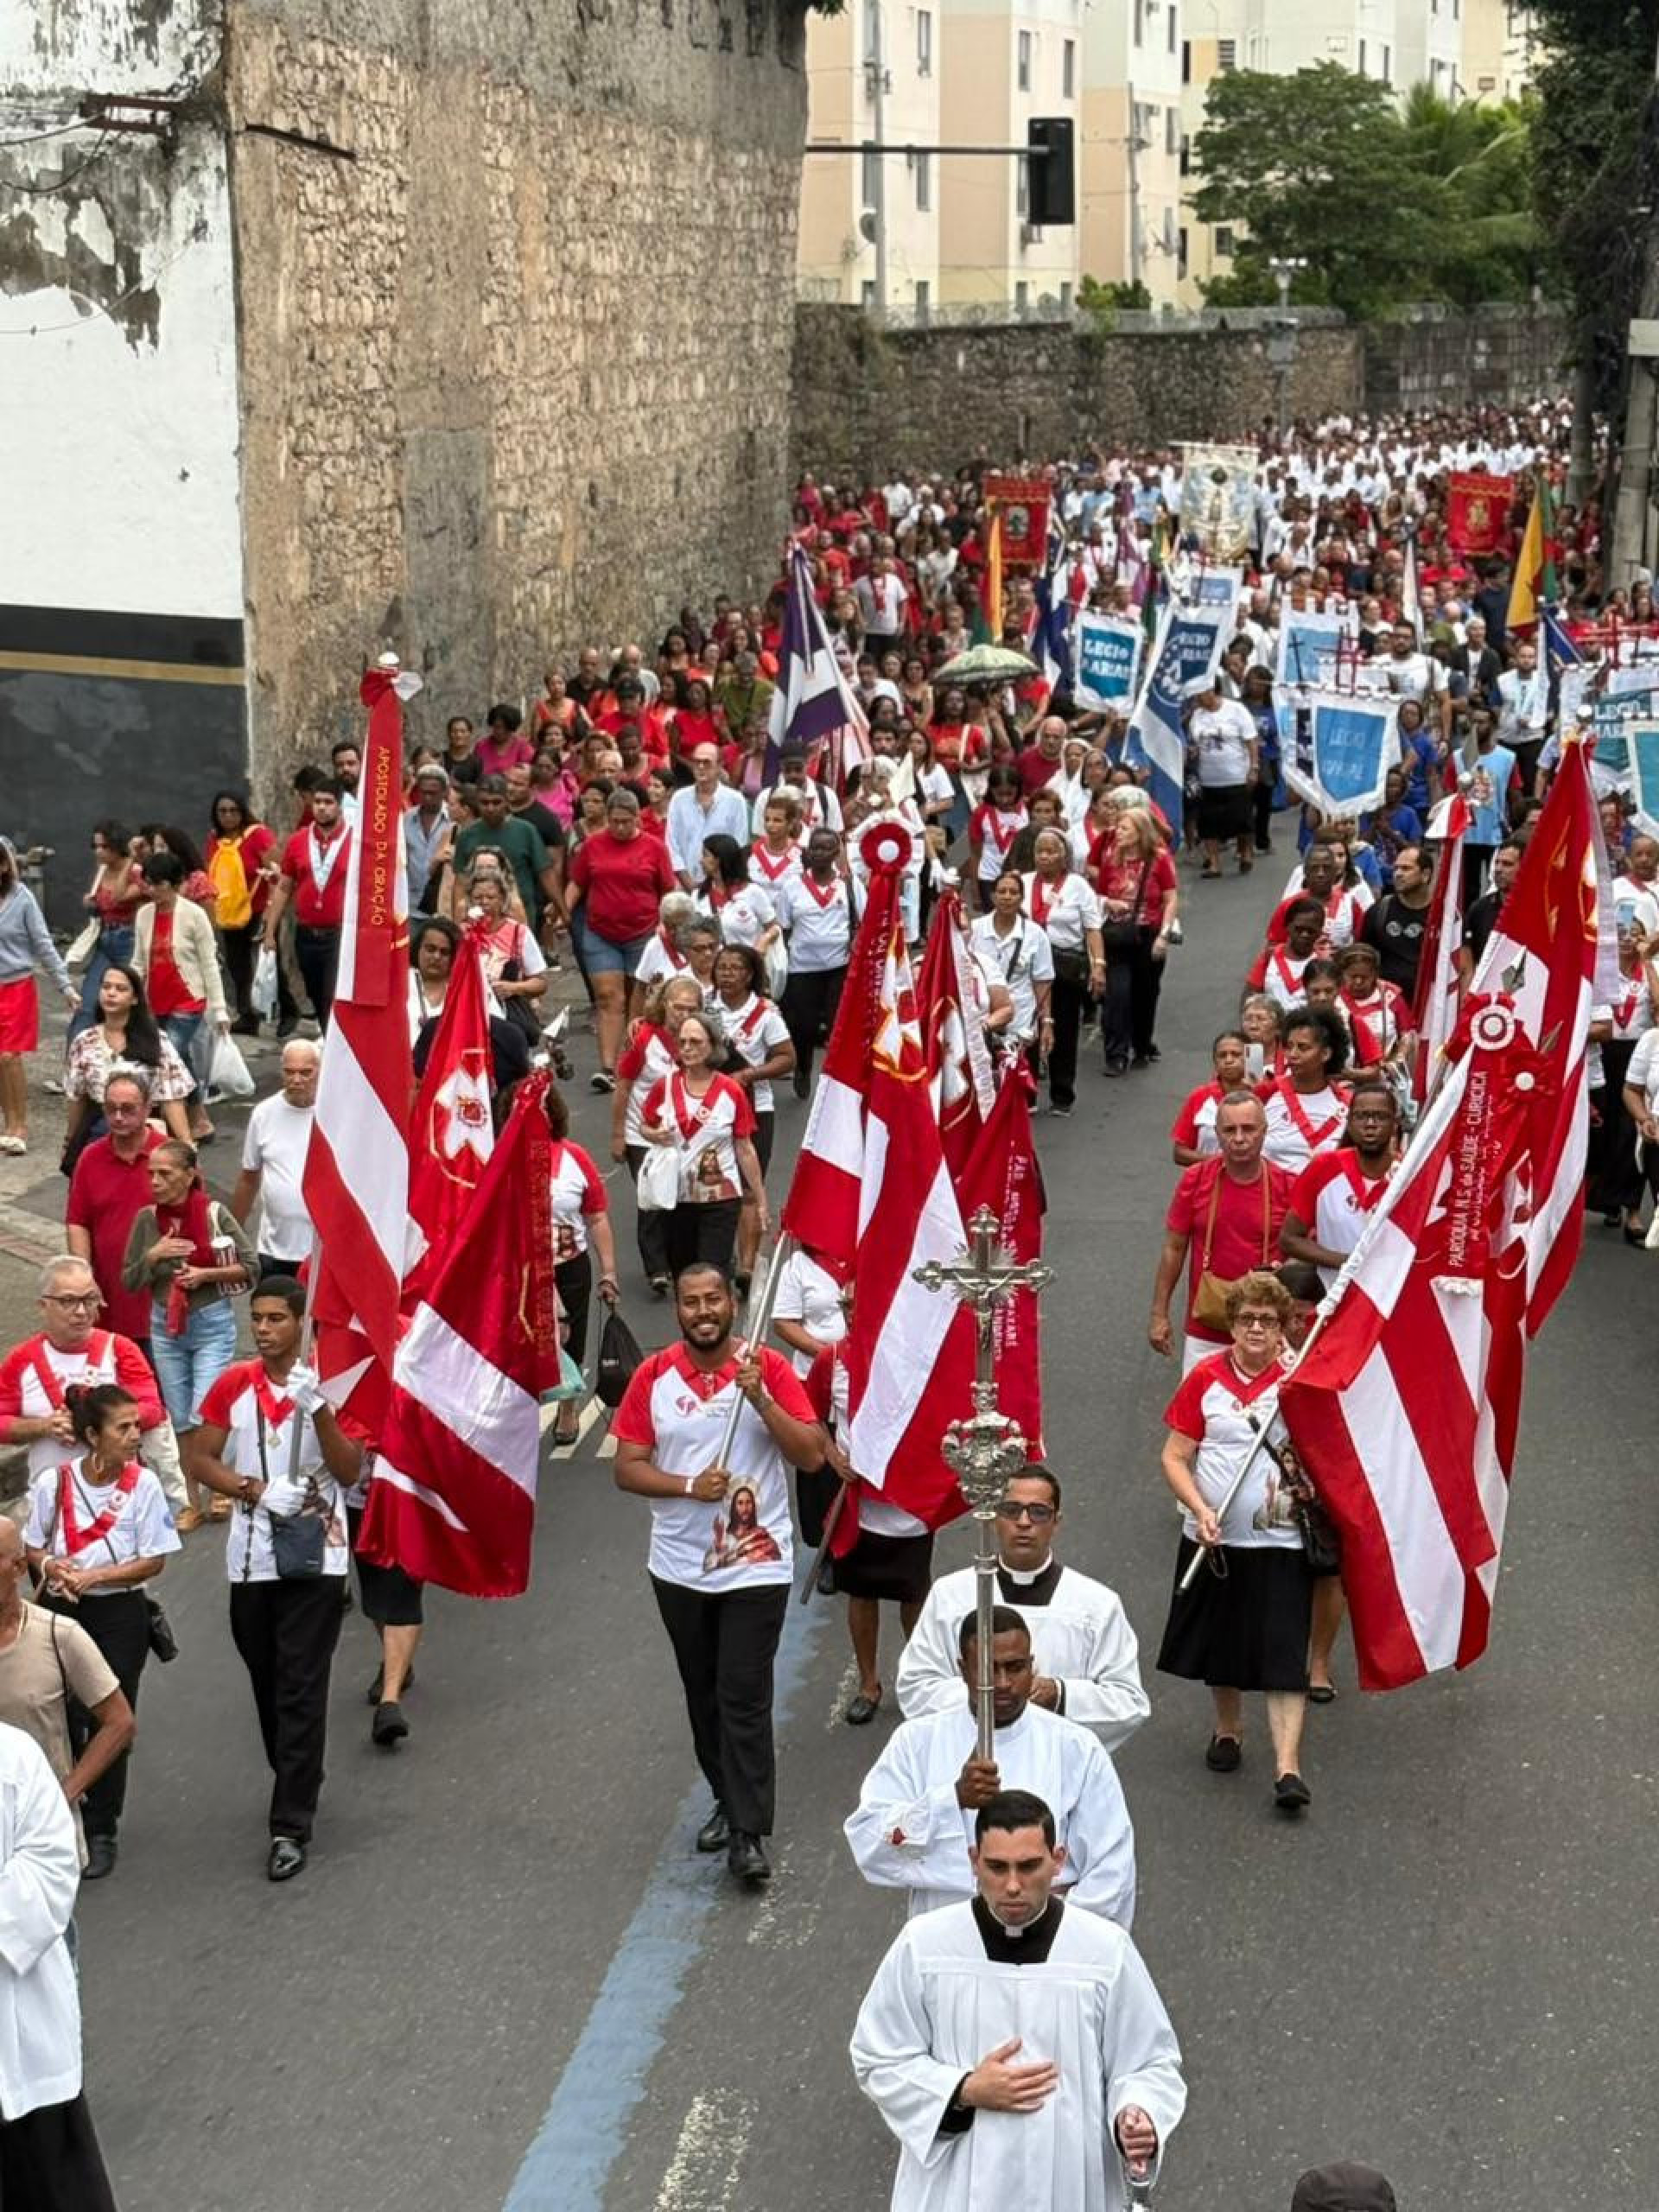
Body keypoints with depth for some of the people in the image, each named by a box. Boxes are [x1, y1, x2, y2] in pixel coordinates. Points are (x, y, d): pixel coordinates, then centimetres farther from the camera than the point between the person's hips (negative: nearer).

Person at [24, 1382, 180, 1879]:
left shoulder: (143, 1484, -10)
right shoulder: (54, 1481, -9)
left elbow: (154, 1560, -8)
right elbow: (32, 1548, 2)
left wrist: (95, 1576, -17)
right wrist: (49, 1566, -20)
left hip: (120, 1613, 0)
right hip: (61, 1610, 1)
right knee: (62, 1720, 2)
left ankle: (100, 1832, 17)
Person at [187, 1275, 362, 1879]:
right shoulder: (234, 1385, 2)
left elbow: (351, 1472, -10)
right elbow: (200, 1460, 3)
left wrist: (318, 1410, -23)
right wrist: (258, 1490, -12)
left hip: (316, 1561, -3)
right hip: (251, 1561, 3)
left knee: (302, 1692, -6)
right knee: (267, 1686, 14)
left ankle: (291, 1826, -6)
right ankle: (297, 1784, 35)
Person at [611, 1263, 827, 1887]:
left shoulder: (769, 1367, -6)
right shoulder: (653, 1376, -1)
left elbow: (812, 1456, -11)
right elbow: (627, 1468, -1)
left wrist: (760, 1398, -23)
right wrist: (687, 1486, -17)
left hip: (757, 1566, -3)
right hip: (680, 1568, 3)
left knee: (744, 1698, -8)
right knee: (703, 1694, 16)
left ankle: (748, 1834, -5)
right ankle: (729, 1801, 33)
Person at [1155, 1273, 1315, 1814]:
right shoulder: (1206, 1378, -2)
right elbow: (1175, 1456, -2)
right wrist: (1200, 1510, -14)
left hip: (1280, 1541, -2)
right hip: (1215, 1540, 2)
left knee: (1283, 1656, -8)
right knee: (1219, 1643, 18)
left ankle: (1288, 1767, -9)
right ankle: (1228, 1729, 42)